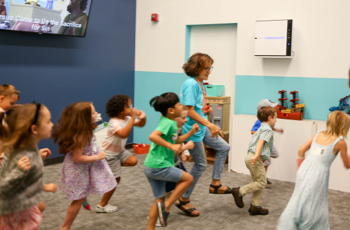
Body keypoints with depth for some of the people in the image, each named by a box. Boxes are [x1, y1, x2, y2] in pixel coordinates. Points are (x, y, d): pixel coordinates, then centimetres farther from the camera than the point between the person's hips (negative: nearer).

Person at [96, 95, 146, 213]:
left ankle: (112, 167, 12)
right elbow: (124, 134, -46)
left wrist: (142, 118, -18)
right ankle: (102, 205, 14)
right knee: (115, 179, 0)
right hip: (109, 153, -8)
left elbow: (141, 124, 6)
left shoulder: (127, 118, -2)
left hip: (120, 150, 8)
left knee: (133, 161, -8)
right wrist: (133, 118, -46)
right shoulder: (114, 122, -28)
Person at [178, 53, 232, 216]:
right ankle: (184, 200, 16)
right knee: (200, 164, 2)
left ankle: (215, 184, 23)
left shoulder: (199, 83, 7)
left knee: (224, 148, 15)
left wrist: (207, 109, 4)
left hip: (202, 128, 9)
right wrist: (210, 125, -27)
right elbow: (189, 111, -26)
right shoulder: (191, 84, -21)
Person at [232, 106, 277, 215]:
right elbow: (261, 142, -23)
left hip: (250, 156, 10)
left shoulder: (261, 128, 23)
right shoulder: (268, 129, -8)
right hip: (255, 158, -10)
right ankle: (240, 192, -7)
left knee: (258, 182, 14)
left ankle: (255, 206, 16)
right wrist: (257, 156, -36)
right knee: (261, 182, -4)